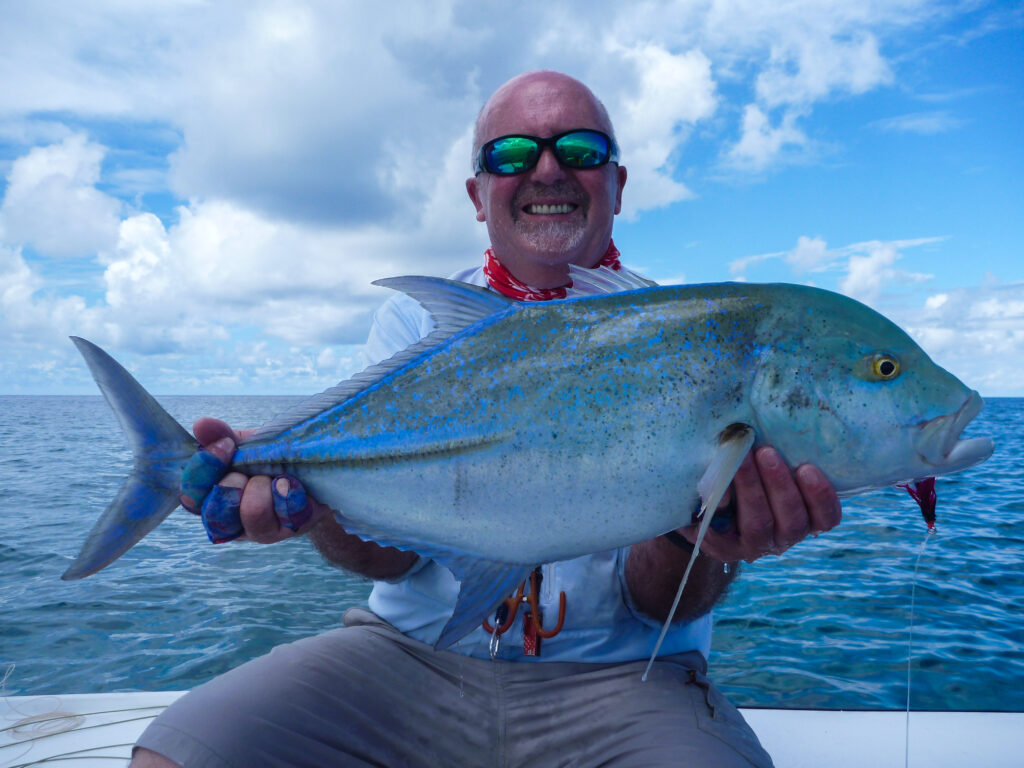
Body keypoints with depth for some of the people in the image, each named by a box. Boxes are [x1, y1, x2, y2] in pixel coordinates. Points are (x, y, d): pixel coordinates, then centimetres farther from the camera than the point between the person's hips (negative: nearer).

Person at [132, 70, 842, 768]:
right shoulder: (414, 325, 5)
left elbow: (657, 602, -7)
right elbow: (394, 546, -5)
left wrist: (698, 538, -29)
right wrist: (321, 503, -27)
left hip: (617, 681, 1)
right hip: (414, 656, 1)